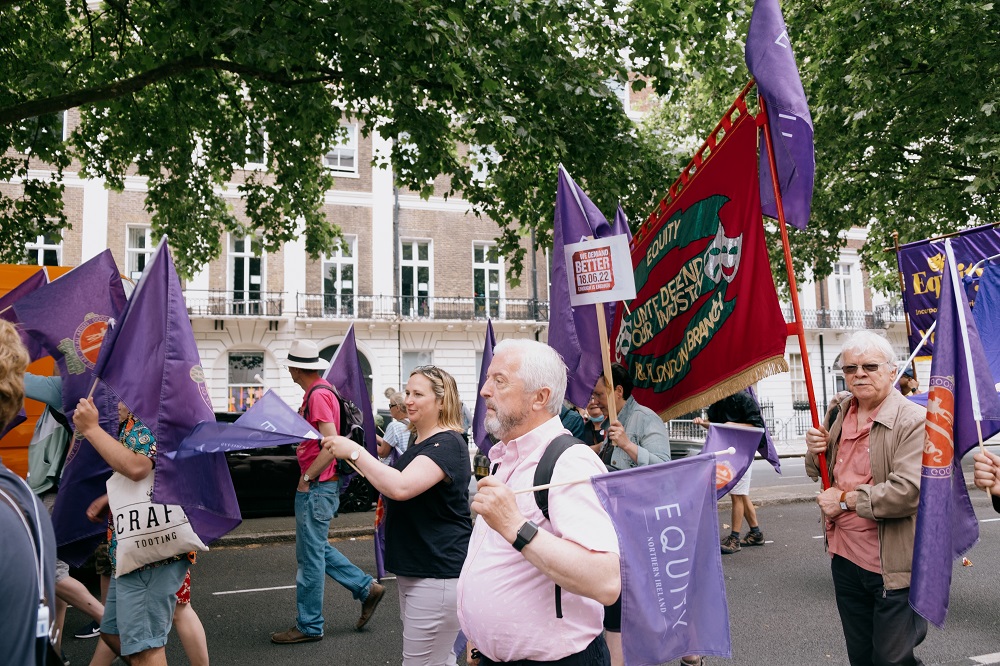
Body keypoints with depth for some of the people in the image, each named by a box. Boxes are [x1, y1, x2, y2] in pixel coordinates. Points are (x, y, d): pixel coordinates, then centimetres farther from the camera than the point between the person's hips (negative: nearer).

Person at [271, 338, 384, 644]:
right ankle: (367, 588, 23)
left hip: (316, 488, -10)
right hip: (317, 488, 10)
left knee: (310, 556, 1)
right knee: (316, 549, 18)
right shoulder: (318, 391, 13)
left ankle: (309, 626, 13)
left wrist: (306, 478, -17)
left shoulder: (318, 395, -18)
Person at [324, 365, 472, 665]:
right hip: (413, 570, 11)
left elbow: (401, 487, -32)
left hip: (438, 575, -11)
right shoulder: (419, 443, 15)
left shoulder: (447, 444, -17)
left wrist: (355, 452, -25)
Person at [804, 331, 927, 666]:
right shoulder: (838, 414, 8)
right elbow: (817, 473, 19)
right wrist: (816, 451, -3)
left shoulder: (913, 420, -15)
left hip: (891, 566, -7)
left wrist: (846, 499, -17)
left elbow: (908, 491, -27)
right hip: (845, 558, 7)